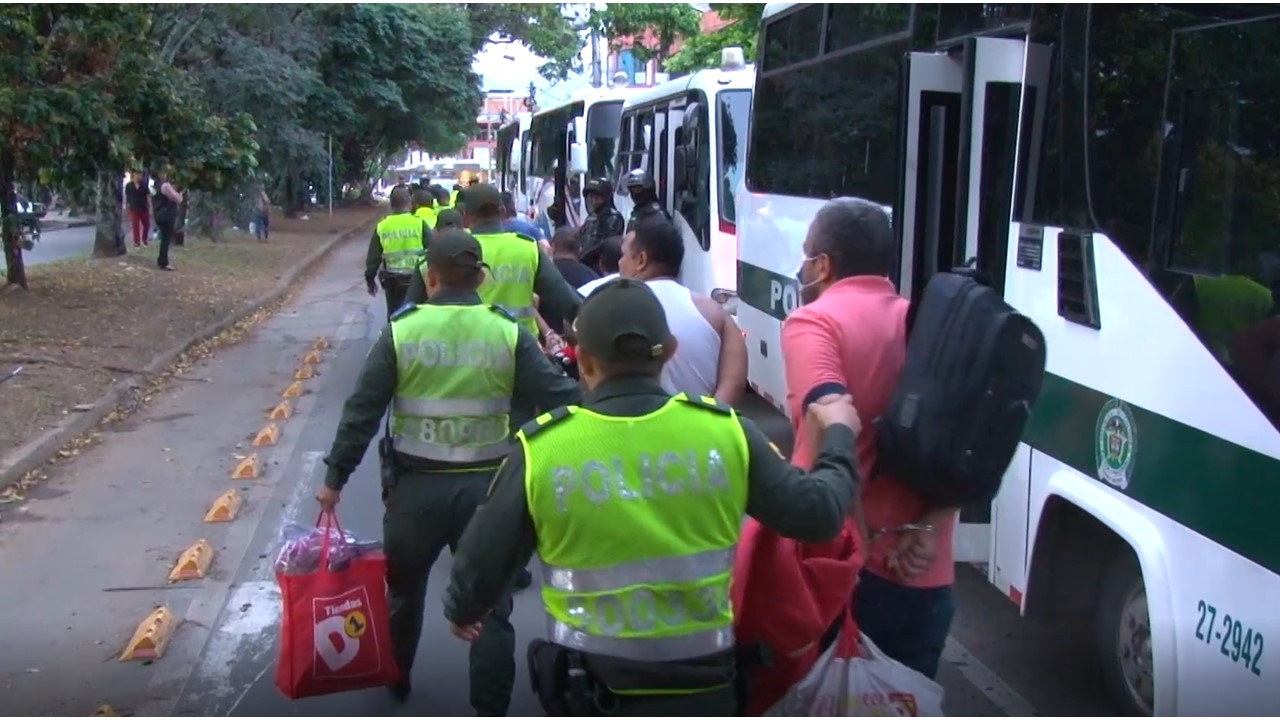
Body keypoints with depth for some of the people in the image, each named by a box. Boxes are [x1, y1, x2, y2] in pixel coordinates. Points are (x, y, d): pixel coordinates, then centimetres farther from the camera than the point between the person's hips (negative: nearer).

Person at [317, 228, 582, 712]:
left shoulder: (401, 332, -5)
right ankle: (491, 708, 9)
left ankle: (396, 679, 45)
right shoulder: (508, 334, -6)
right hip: (486, 486, -1)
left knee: (403, 589, 25)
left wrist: (335, 478, 2)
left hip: (415, 485, 1)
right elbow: (560, 399, -8)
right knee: (490, 603, 9)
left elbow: (361, 411, -5)